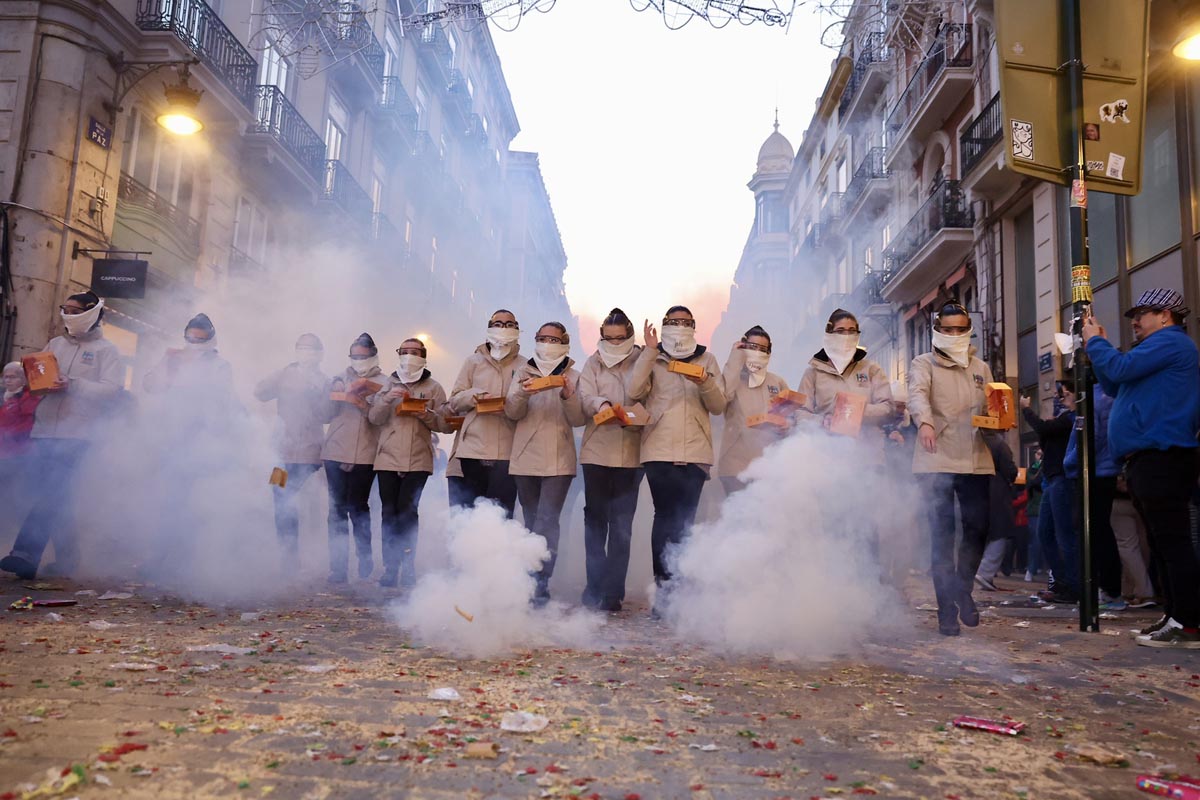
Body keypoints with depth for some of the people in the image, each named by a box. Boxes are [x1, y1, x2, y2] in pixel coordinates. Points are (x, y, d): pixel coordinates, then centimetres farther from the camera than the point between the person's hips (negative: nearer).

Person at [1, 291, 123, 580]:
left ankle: (25, 553, -16)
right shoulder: (56, 344, 20)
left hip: (76, 433, -6)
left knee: (52, 493, -13)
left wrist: (74, 385, -18)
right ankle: (67, 558, 9)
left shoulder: (106, 350, 4)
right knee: (55, 497, 5)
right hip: (45, 430, 6)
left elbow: (112, 388, -8)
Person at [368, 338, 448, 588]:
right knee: (390, 513, 0)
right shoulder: (388, 384, 15)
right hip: (388, 457, 2)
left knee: (407, 511, -11)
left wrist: (426, 414, -13)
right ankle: (390, 569, 5)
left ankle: (407, 568, -4)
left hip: (418, 460, -2)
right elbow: (374, 418, 7)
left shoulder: (434, 388, 9)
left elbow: (444, 424, 4)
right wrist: (387, 399, -9)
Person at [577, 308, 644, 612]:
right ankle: (595, 589, 16)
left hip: (631, 454, -1)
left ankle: (612, 593, 9)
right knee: (595, 521, 7)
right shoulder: (593, 364, 11)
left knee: (621, 527, 0)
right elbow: (585, 398, -2)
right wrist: (601, 404, -23)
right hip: (597, 452, 2)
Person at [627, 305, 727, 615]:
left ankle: (672, 589, 10)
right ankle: (664, 584, -6)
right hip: (659, 451, -1)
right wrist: (649, 350, -10)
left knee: (684, 520, 1)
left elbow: (719, 406, 6)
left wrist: (705, 383, -13)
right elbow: (635, 392, -8)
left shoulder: (706, 359, 15)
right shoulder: (651, 358, 11)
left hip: (695, 452, 2)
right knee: (665, 515, -10)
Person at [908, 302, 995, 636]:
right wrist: (925, 422, -36)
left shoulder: (980, 368, 20)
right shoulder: (924, 364, 5)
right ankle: (947, 609, 5)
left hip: (975, 460, 4)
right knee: (942, 535, -4)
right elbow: (917, 394, -15)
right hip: (936, 461, -4)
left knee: (978, 528, 2)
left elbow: (991, 408, 22)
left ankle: (963, 589, 28)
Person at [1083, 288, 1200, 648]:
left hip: (1161, 459, -11)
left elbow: (1120, 369, -17)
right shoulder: (1159, 347, 26)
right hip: (1150, 460, 11)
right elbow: (1116, 387, 25)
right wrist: (1097, 345, 16)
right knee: (1163, 543, 12)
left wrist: (1094, 341, 0)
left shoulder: (1170, 341, -7)